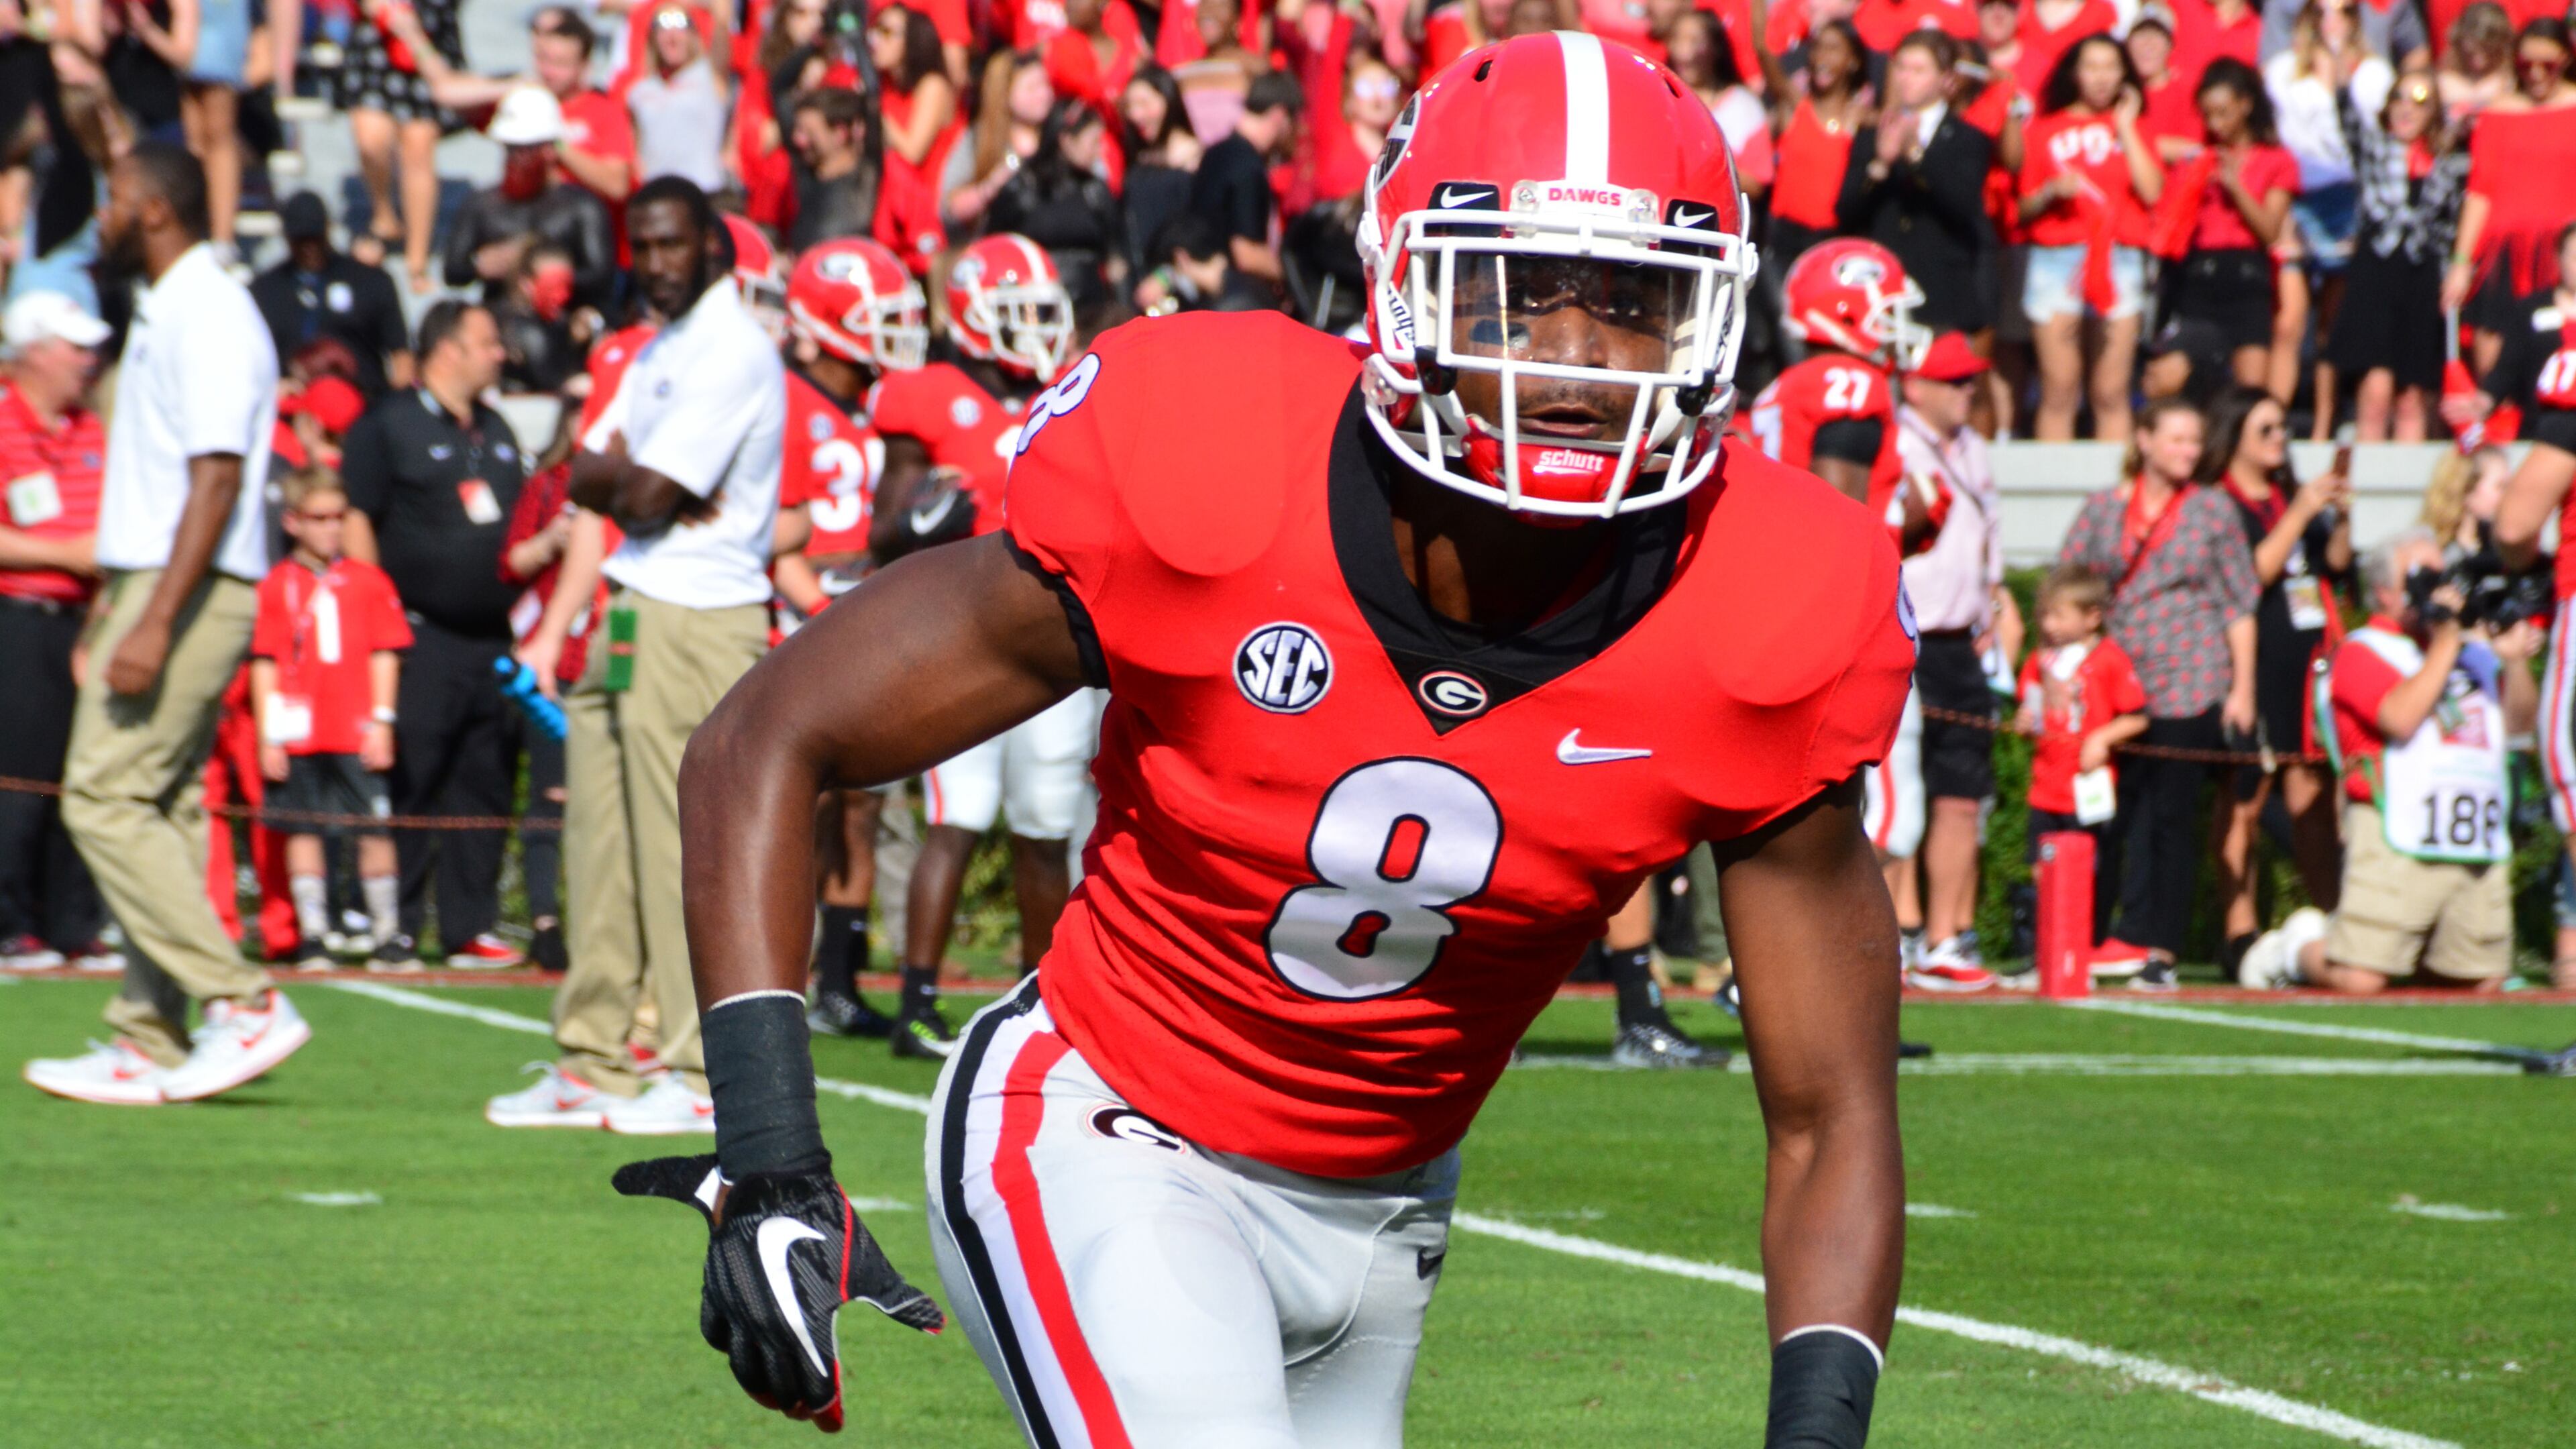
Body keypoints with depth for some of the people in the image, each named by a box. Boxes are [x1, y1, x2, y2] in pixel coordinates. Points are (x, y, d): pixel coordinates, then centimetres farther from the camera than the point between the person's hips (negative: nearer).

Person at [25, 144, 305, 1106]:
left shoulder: (210, 316, -14)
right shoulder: (162, 313, 18)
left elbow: (216, 481, -22)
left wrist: (153, 623, -27)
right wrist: (108, 609, 24)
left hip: (192, 593, -10)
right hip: (154, 587, 10)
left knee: (104, 797, -13)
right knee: (160, 812, 8)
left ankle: (245, 1004, -14)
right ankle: (150, 1045, 8)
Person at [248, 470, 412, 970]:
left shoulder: (369, 582, 7)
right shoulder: (276, 586, 4)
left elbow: (385, 656, 7)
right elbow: (265, 663, 3)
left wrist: (381, 722, -1)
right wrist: (268, 736, -2)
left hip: (356, 736, 0)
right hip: (299, 735, 0)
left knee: (375, 829, -2)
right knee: (303, 830, 4)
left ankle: (388, 937, 4)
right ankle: (313, 937, 11)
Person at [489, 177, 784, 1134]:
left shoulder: (733, 353, -12)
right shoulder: (659, 353, 19)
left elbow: (648, 500, -17)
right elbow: (589, 484, 13)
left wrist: (612, 474, 3)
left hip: (696, 622, -9)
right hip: (629, 619, 9)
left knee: (681, 852, -7)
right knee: (604, 847, 11)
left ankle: (706, 1077, -3)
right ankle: (594, 1065, 16)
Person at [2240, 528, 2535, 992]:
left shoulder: (2473, 650, 20)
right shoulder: (2363, 653, -1)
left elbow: (2519, 719, 19)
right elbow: (2402, 719, -17)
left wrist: (2515, 661, 1)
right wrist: (2444, 644, -10)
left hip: (2481, 848, 6)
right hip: (2398, 840, -6)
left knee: (2482, 983, 6)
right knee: (2359, 981, -13)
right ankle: (2302, 947, 18)